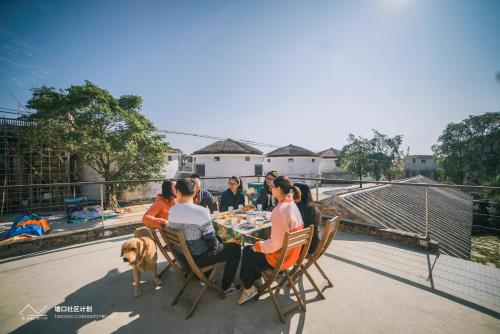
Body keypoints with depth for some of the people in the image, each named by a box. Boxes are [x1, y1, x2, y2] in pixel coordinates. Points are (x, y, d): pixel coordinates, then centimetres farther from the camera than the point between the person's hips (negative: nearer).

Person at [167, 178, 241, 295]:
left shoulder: (172, 210, -6)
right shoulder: (201, 211, -28)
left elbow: (186, 231, 6)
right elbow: (211, 240, -22)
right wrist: (217, 243, 2)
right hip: (197, 258, -7)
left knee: (218, 243, 30)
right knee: (235, 248, 8)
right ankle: (227, 287, 19)